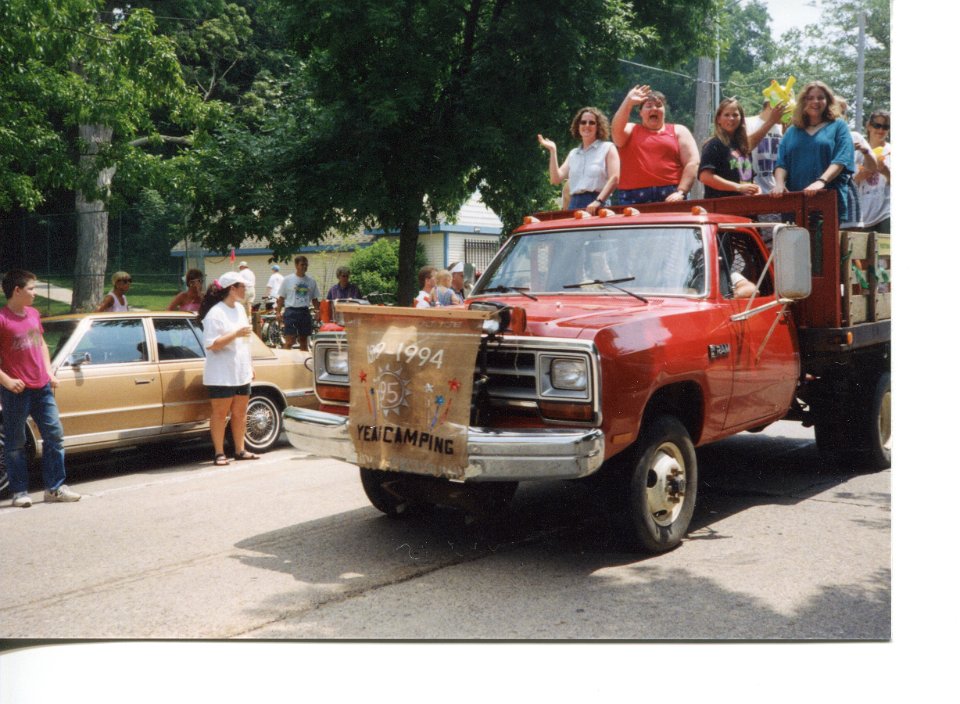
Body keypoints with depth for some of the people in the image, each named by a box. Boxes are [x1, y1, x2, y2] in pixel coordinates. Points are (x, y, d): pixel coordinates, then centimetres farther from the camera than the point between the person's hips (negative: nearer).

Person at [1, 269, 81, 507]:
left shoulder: (33, 314, 10)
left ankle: (54, 488, 15)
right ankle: (19, 492, 13)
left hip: (41, 387, 7)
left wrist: (49, 373, 12)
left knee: (54, 436, 7)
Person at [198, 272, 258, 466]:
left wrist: (250, 365, 20)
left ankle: (239, 450, 20)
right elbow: (211, 344, -20)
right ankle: (219, 453, 7)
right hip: (221, 375, -8)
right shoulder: (215, 313, -13)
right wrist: (236, 334, -25)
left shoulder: (240, 309, 12)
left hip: (241, 373, 8)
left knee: (240, 413, 11)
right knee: (220, 413, 0)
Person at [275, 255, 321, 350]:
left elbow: (314, 298, 13)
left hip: (305, 312, 4)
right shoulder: (287, 280, -1)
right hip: (291, 312, -4)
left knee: (303, 341, 11)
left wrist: (317, 309, -3)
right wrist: (278, 312, -6)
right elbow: (281, 298, 2)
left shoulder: (311, 281, 8)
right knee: (289, 342, -7)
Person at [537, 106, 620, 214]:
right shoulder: (573, 153, 20)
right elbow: (556, 179, 11)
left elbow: (614, 179, -6)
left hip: (599, 206, -4)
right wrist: (553, 151, 5)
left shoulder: (607, 148, 6)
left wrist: (598, 201, -20)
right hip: (575, 205, 4)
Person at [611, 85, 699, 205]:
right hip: (633, 198, 0)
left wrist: (681, 192, -9)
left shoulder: (678, 131, 15)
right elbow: (616, 128, -6)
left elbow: (693, 162, 4)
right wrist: (628, 102, -19)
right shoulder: (631, 130, 18)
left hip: (670, 197, 0)